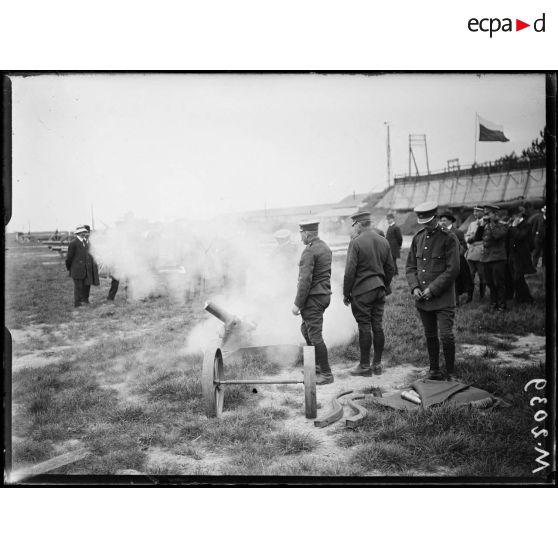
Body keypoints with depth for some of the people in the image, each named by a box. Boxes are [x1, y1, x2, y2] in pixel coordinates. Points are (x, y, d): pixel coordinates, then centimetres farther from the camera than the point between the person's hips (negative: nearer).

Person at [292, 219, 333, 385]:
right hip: (324, 295, 10)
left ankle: (326, 374, 0)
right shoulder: (325, 247, 12)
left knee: (315, 335, -4)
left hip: (313, 297, -10)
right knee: (306, 329, 22)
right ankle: (316, 365, 29)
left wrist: (297, 304, -17)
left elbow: (305, 280, -21)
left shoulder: (310, 251, -18)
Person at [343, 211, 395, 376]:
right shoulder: (383, 241, 9)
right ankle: (377, 364, 16)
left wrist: (346, 293, -5)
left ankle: (365, 366, 5)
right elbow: (390, 268, 13)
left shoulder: (356, 242, -11)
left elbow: (350, 271, -13)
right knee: (378, 327, 9)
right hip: (379, 290, 6)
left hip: (362, 291, -6)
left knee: (364, 328, -1)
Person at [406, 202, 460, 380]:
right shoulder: (418, 238, 9)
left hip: (443, 298, -5)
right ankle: (434, 370, 25)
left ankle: (450, 372, 10)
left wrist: (432, 290, -14)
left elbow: (453, 270, -11)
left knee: (446, 336, -7)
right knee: (430, 336, 13)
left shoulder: (449, 238, -8)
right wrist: (414, 287, -3)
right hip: (422, 298, 5)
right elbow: (410, 266, 13)